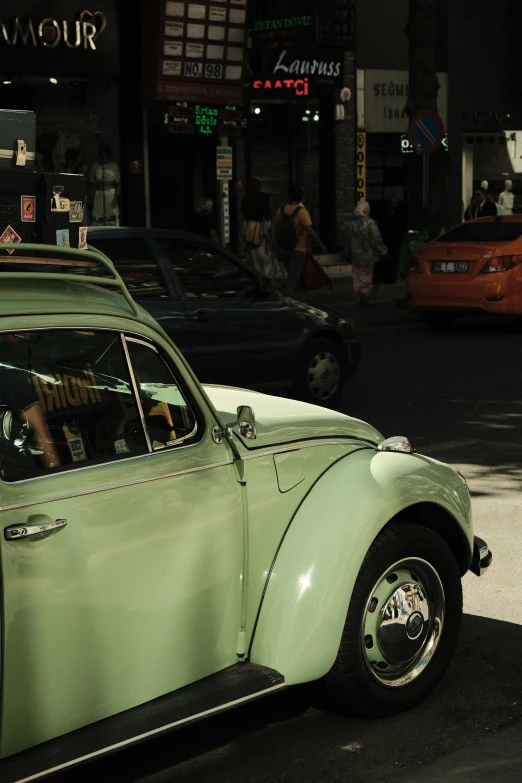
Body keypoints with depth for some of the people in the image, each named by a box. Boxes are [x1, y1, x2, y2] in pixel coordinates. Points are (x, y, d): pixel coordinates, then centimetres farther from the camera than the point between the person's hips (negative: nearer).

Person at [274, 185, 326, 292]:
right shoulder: (301, 211, -14)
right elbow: (310, 231, -20)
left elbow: (277, 230, 7)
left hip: (284, 250, 5)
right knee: (292, 280, -6)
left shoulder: (281, 211, 0)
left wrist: (279, 247, 20)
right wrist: (321, 245, -9)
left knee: (293, 276, 22)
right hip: (298, 251, -5)